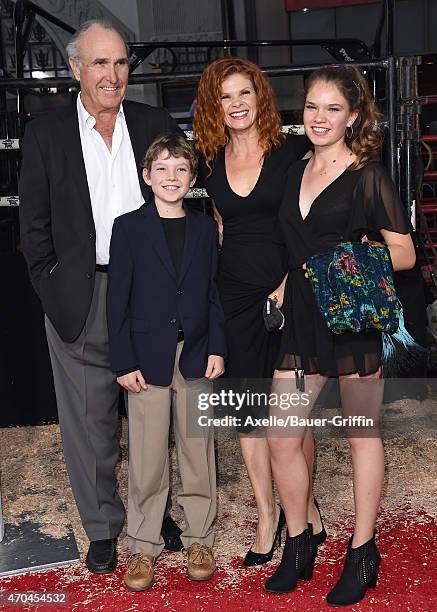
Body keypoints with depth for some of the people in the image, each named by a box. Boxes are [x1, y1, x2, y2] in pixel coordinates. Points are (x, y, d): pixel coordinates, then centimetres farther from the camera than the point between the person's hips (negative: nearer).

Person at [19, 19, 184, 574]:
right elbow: (34, 225, 2)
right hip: (80, 300, -1)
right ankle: (102, 527, 27)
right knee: (89, 420, 9)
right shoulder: (45, 134, 0)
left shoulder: (158, 126, 4)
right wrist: (53, 293, -5)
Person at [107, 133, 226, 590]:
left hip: (197, 357, 2)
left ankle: (198, 539, 25)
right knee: (147, 459, 5)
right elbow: (117, 300, -3)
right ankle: (143, 546, 20)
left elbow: (214, 293, 8)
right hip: (147, 359, -2)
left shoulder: (205, 228, 7)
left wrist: (217, 348, -1)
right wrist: (123, 362, -8)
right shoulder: (128, 227, -1)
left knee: (198, 453, 10)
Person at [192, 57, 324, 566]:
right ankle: (267, 516, 23)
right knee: (247, 411, 7)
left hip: (289, 293, -3)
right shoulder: (210, 164, 8)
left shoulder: (293, 151, -3)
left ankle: (303, 508, 25)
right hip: (234, 298, 3)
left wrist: (291, 283, -13)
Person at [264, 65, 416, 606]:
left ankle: (362, 553, 26)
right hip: (301, 318, 5)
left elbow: (404, 253, -6)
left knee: (362, 435, 9)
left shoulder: (369, 176, -5)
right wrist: (285, 283, 8)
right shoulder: (295, 172, 13)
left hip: (354, 317, -5)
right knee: (281, 439, 3)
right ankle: (298, 548, 23)